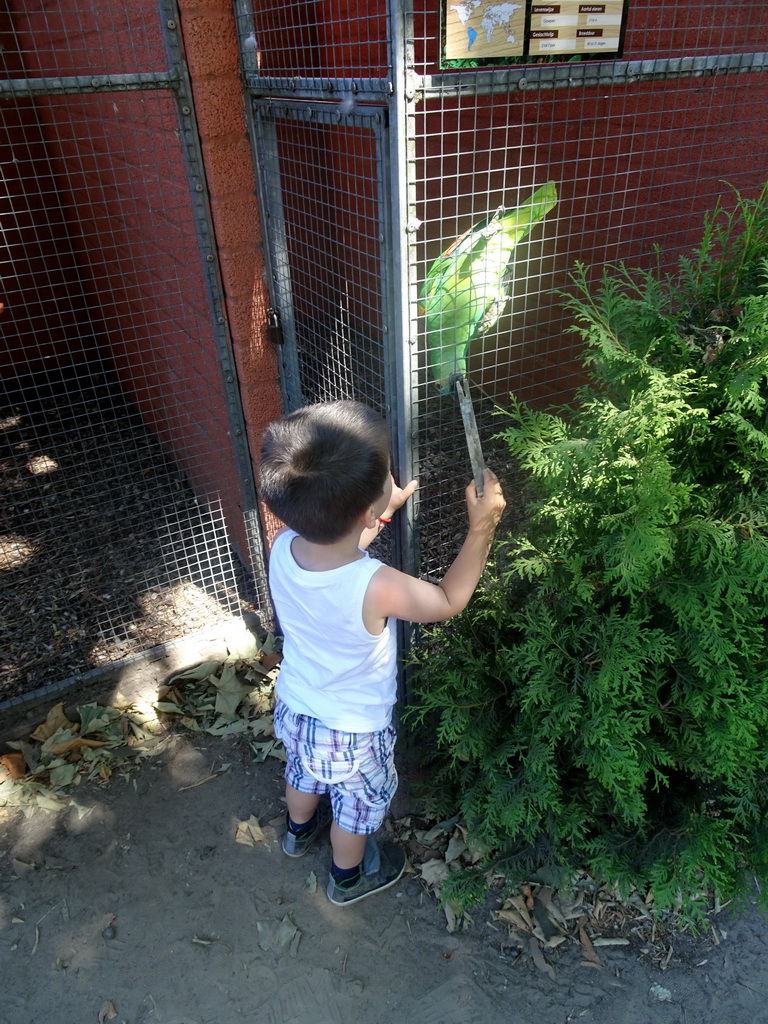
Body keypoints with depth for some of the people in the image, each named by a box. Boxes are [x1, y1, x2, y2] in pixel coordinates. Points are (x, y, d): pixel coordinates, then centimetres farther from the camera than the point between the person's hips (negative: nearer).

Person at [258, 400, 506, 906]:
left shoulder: (283, 547, -25)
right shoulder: (378, 588, -41)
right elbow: (450, 600, -20)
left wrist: (382, 512, 0)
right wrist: (483, 527, -15)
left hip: (294, 709, 5)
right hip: (352, 733, -5)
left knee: (305, 773, 36)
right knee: (358, 805, 27)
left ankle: (300, 830, 66)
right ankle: (349, 877, 55)